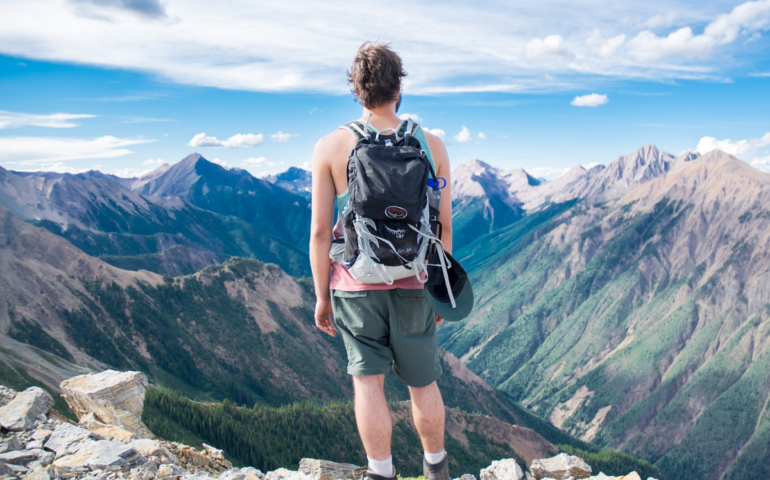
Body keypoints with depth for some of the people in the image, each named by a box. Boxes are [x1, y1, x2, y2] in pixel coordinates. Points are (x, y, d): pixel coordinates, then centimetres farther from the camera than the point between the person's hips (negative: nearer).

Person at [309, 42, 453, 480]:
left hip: (356, 283, -1)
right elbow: (444, 225, 1)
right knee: (423, 382, 17)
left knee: (368, 381, 8)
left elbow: (320, 230, -6)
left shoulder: (330, 147, -5)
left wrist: (321, 295, 3)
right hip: (413, 284, 2)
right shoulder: (432, 145, -2)